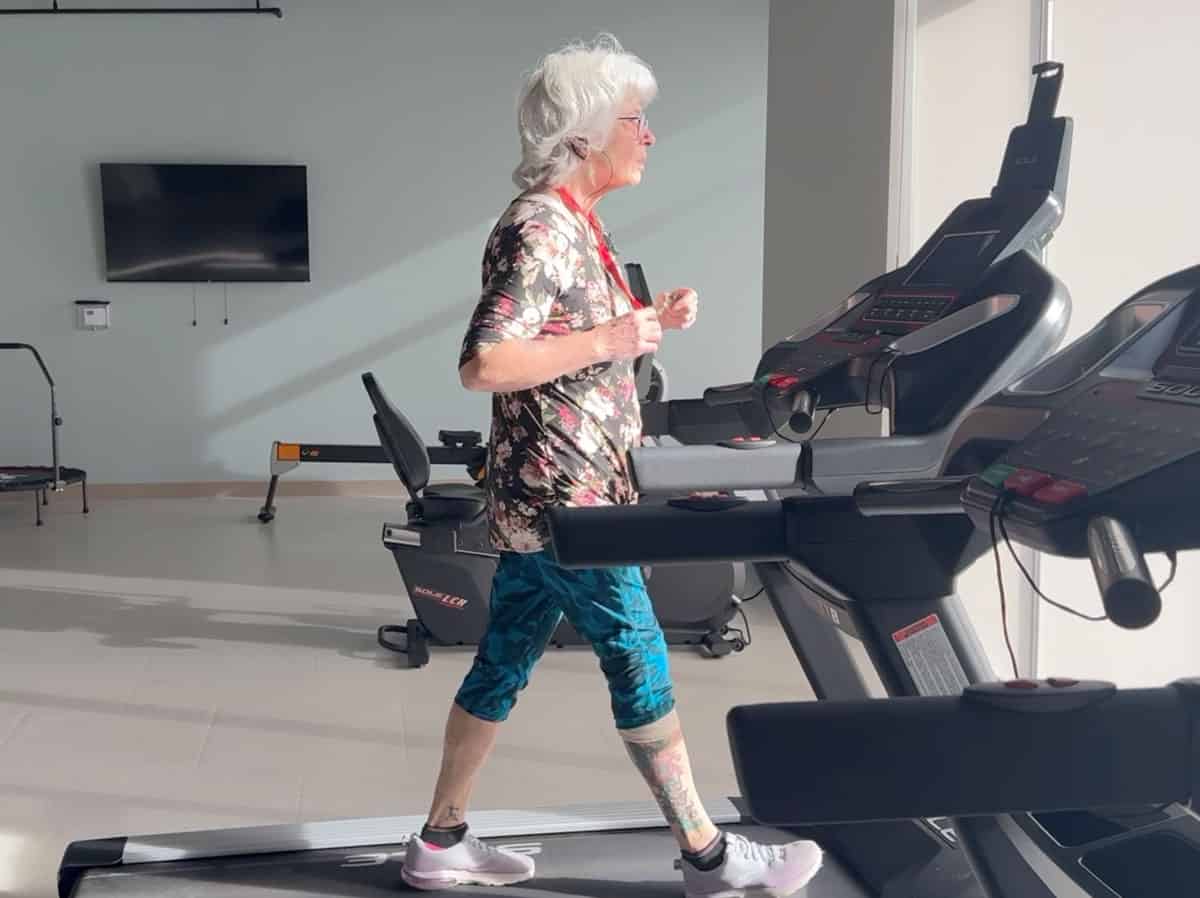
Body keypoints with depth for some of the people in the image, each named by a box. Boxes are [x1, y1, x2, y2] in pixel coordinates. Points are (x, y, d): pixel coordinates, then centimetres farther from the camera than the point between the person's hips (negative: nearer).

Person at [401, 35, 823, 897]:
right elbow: (484, 363, -25)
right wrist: (612, 341, -22)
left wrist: (648, 321, 7)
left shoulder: (572, 225, 13)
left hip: (548, 497, 10)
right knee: (641, 666, 1)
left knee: (502, 664, 15)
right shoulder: (539, 230, -18)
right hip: (561, 497, -10)